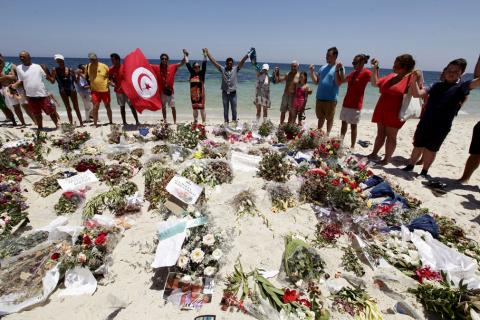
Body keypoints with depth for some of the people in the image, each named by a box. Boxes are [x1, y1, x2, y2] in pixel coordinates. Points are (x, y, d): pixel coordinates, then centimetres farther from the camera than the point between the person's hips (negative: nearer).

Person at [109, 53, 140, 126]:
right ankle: (124, 122, 16)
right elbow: (110, 78, 9)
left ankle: (137, 121, 0)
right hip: (118, 91, 3)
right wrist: (112, 82, -9)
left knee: (132, 106, -4)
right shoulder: (111, 69, 2)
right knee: (122, 107, 8)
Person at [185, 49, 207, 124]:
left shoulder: (202, 73, 1)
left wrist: (204, 55, -11)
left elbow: (204, 64, -6)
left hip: (200, 93, -4)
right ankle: (195, 121, 20)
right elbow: (187, 64, 14)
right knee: (194, 108, 11)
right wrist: (186, 55, 18)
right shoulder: (192, 72, 9)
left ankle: (204, 121, 4)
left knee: (202, 108, -2)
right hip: (193, 93, 4)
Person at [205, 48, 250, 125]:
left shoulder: (235, 69, 2)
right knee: (225, 109, 8)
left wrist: (247, 54, -11)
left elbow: (242, 61, -3)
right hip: (225, 93, 0)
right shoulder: (222, 69, 2)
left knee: (234, 109, 6)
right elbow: (213, 61, 2)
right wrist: (207, 52, 1)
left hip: (233, 93, 0)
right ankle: (226, 121, 19)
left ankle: (234, 121, 21)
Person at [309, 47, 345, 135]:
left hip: (330, 99, -5)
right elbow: (316, 81, 13)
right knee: (320, 118, 16)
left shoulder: (339, 68, -4)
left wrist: (337, 70, -22)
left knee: (329, 118, 4)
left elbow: (338, 83, -15)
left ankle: (327, 134, 14)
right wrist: (312, 72, 1)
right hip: (319, 98, 6)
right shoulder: (323, 67, 14)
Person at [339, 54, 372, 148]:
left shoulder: (366, 73, -9)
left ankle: (352, 147, 4)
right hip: (346, 103, 8)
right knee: (344, 123, 13)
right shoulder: (353, 73, 12)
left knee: (353, 125, -3)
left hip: (355, 104, -7)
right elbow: (342, 80, 23)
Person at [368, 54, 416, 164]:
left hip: (395, 113, -6)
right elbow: (375, 83, 19)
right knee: (380, 133, 15)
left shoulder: (410, 78, -8)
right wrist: (374, 69, 11)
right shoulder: (391, 76, 11)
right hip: (381, 110, 6)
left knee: (390, 135, 1)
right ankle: (374, 154, 24)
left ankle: (387, 159, 11)